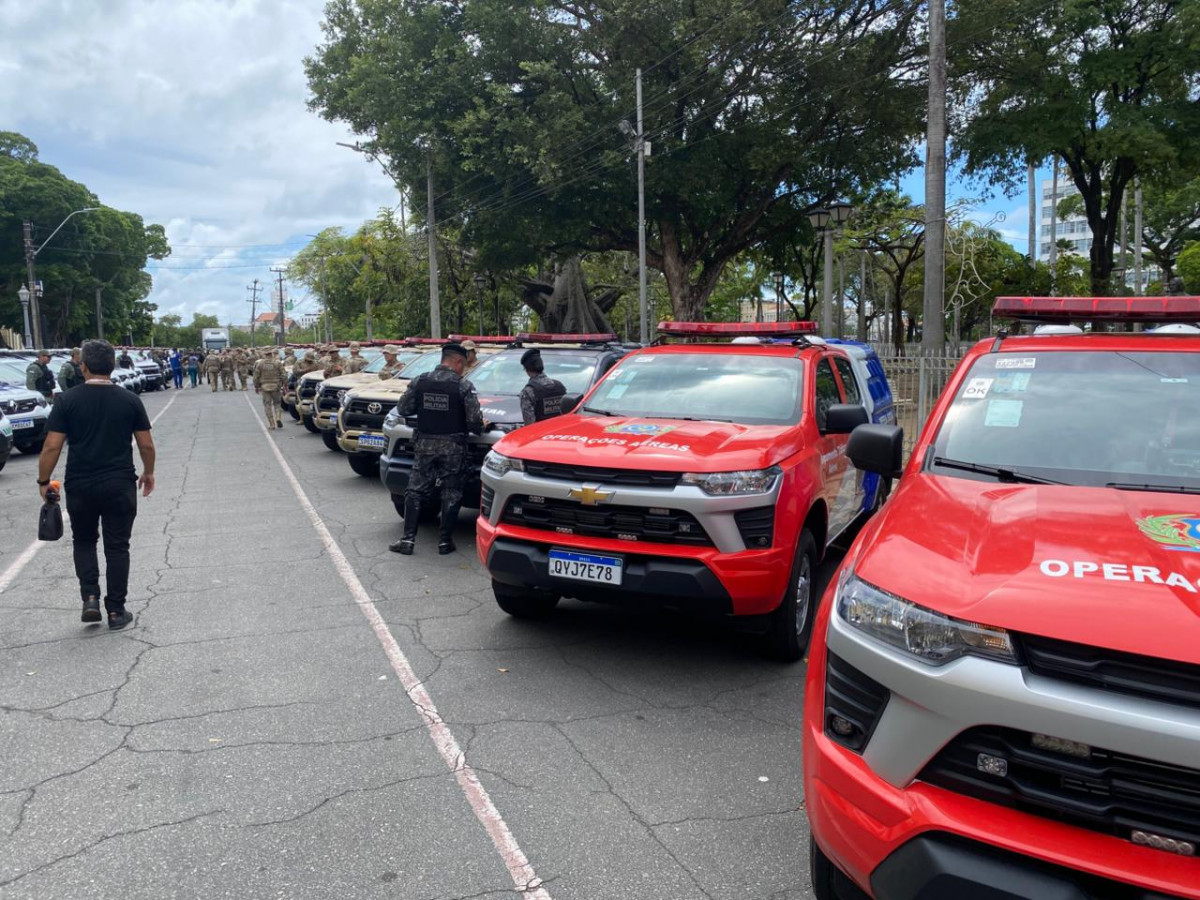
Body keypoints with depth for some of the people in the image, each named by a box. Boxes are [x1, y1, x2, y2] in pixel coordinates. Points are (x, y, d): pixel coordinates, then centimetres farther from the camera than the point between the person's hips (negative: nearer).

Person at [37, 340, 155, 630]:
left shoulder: (67, 401, -5)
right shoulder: (130, 400, -2)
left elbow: (52, 447, -7)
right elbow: (146, 445, 1)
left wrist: (43, 481, 5)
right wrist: (148, 473, 17)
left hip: (79, 486, 0)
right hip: (120, 486, 0)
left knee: (84, 542, 21)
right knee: (117, 547, 8)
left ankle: (90, 598, 7)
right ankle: (116, 611, 12)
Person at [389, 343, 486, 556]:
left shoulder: (419, 381, 0)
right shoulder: (463, 385, -9)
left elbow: (403, 409, 3)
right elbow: (474, 419, -14)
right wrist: (481, 427, 8)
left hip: (425, 444, 3)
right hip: (452, 447, -2)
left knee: (415, 490, 10)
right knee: (451, 493, 9)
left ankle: (408, 539, 6)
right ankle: (445, 541, 11)